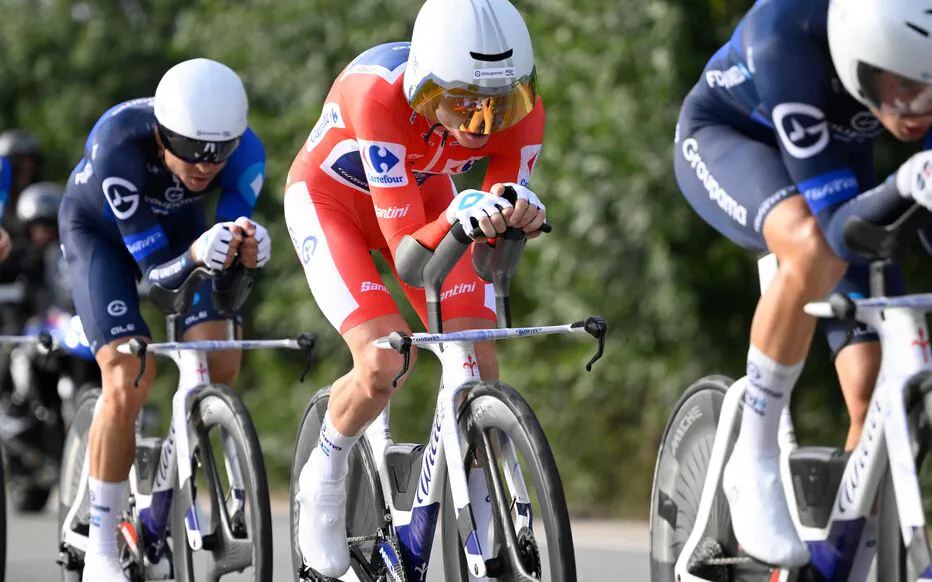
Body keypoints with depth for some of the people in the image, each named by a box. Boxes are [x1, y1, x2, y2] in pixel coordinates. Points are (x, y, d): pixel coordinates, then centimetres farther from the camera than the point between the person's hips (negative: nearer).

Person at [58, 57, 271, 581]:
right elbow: (156, 268, -37)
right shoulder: (118, 147, -40)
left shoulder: (244, 151, -31)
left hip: (178, 223, 4)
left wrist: (248, 247, -55)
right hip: (98, 230, -3)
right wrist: (196, 256, -59)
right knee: (128, 383, -19)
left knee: (220, 364, -16)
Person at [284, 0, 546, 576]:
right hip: (330, 198, -4)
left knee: (480, 370, -12)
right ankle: (325, 476, 7)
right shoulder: (380, 95, -40)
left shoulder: (521, 113, -29)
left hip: (426, 196, 4)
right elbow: (406, 249, -38)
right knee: (383, 363, -24)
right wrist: (458, 216, -59)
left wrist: (517, 214, -46)